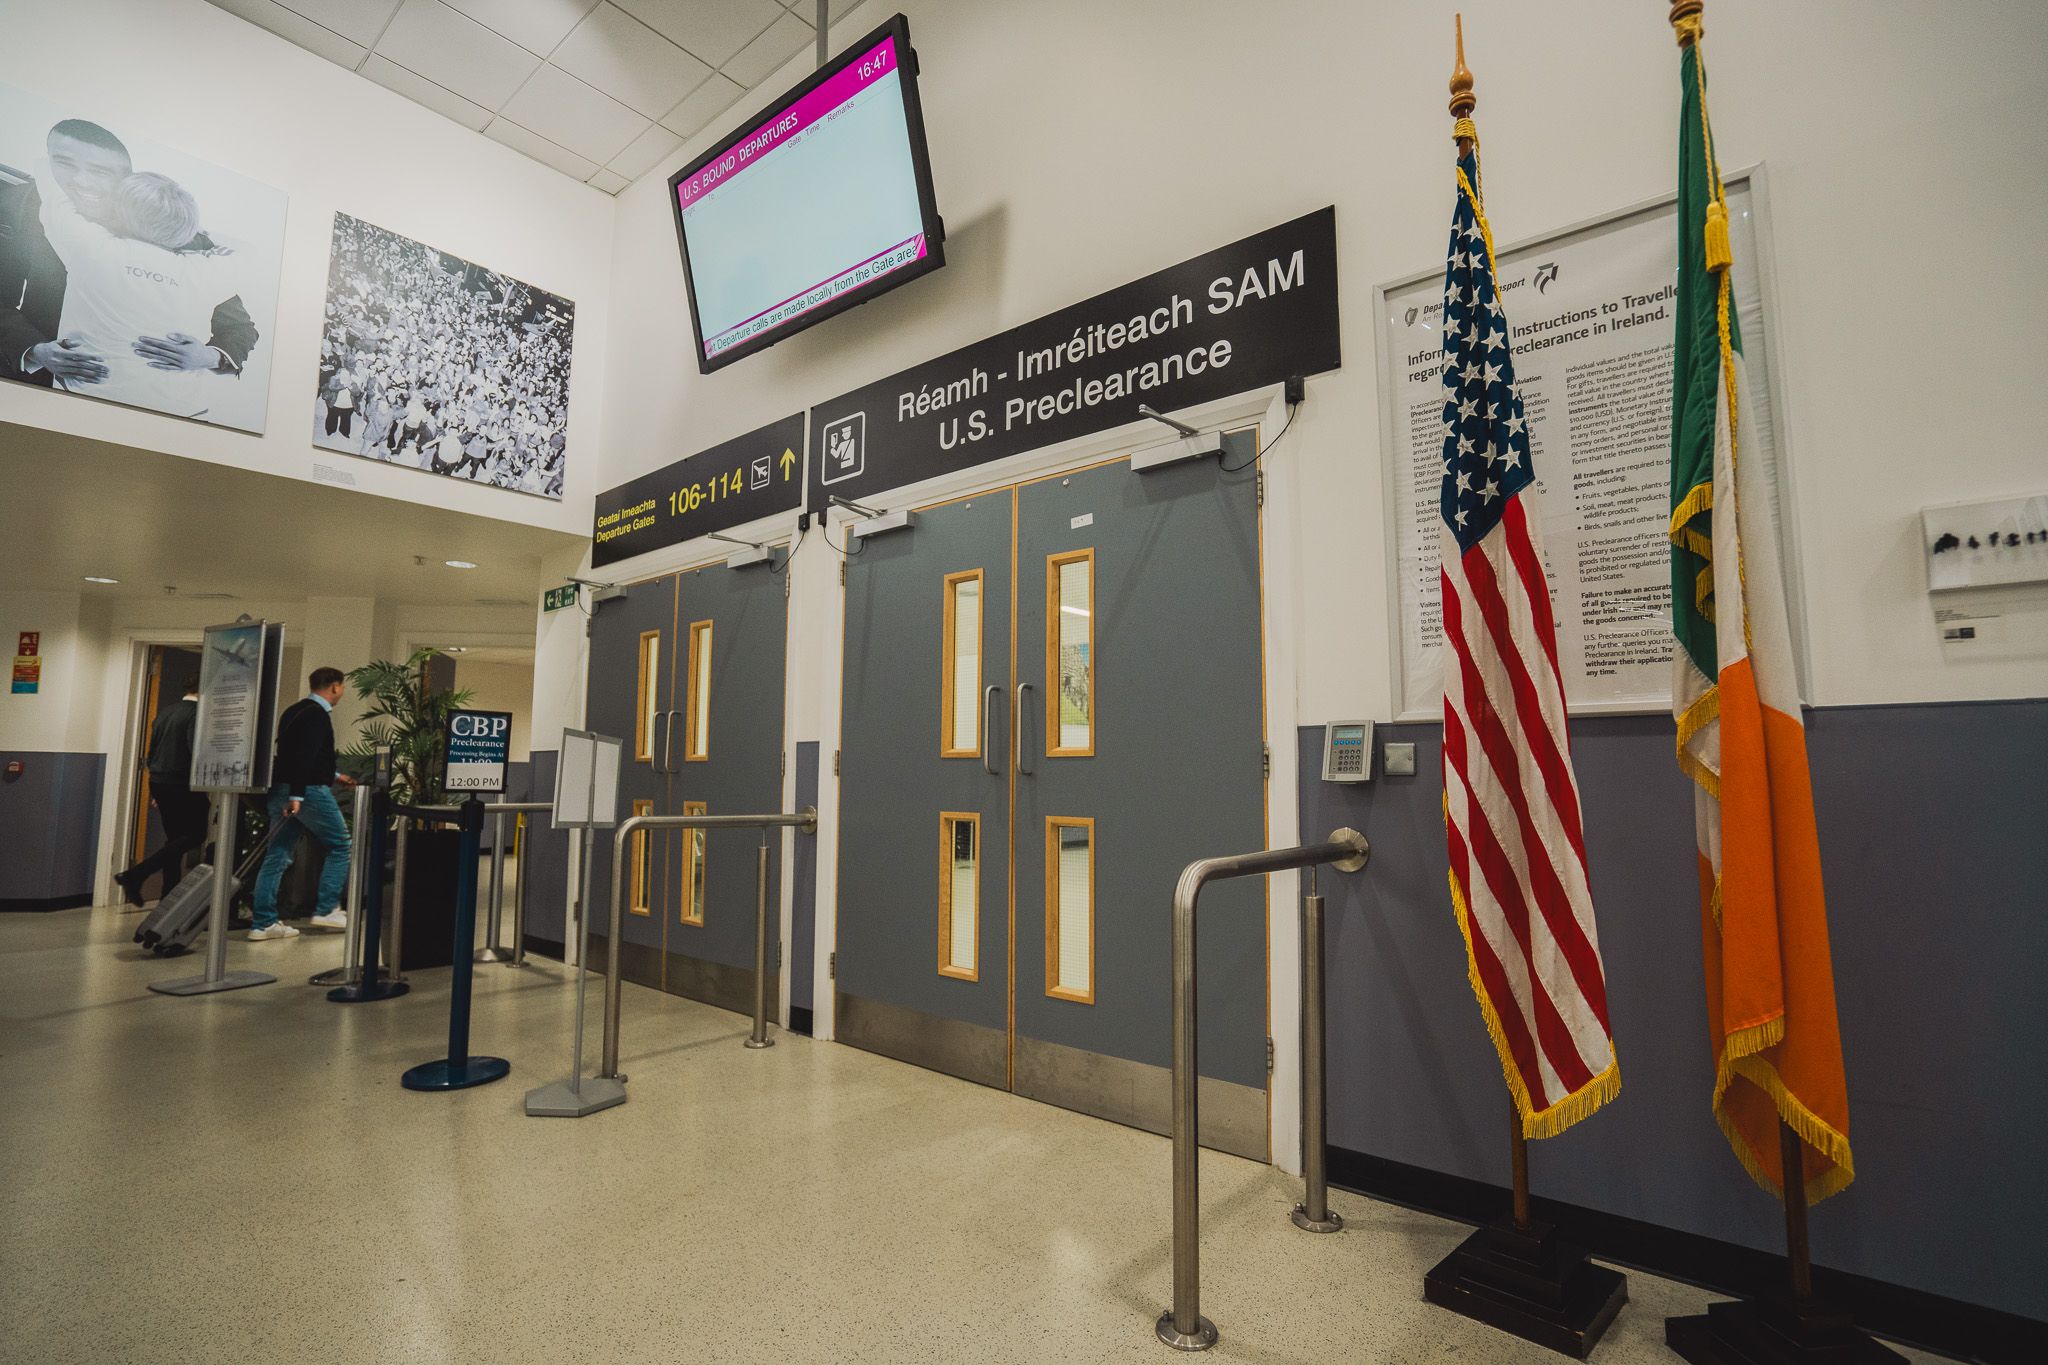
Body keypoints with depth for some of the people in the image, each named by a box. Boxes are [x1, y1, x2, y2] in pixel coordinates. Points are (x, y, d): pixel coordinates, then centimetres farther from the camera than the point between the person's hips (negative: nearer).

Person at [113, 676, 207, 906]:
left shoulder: (165, 711, 14)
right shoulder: (197, 713, -12)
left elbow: (152, 750, 18)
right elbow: (196, 751, -21)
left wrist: (154, 789, 23)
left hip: (159, 782, 9)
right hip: (182, 785, -9)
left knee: (175, 839, 13)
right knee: (195, 835, -2)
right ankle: (134, 876, -11)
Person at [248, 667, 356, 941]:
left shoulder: (294, 711, 18)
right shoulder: (317, 714, -12)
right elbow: (305, 756, -23)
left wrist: (333, 776, 32)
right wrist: (297, 794, -27)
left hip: (281, 790, 9)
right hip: (308, 791, -9)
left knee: (278, 856, 9)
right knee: (341, 845, 4)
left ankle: (262, 922, 10)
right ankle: (327, 909, 4)